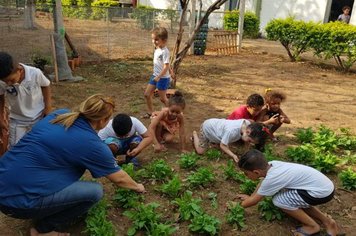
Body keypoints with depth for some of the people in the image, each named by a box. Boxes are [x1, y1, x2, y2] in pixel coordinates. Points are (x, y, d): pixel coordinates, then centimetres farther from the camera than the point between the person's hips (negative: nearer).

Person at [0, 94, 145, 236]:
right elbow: (119, 179, 0)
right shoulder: (91, 143, -14)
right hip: (20, 200, -8)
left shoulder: (60, 114, 4)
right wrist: (137, 187, 21)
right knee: (95, 191, -5)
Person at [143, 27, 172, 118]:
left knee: (162, 98, 6)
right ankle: (150, 112, 24)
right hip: (155, 76, 8)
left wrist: (159, 77, -28)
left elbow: (166, 66, -25)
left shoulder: (164, 51, -21)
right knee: (147, 94, 9)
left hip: (163, 78, -8)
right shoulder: (157, 49, 5)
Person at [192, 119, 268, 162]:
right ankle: (195, 134, 22)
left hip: (216, 124, 7)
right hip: (207, 127, -7)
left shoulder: (248, 124, -25)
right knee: (200, 151, -4)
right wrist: (233, 155, -38)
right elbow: (222, 145, -31)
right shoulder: (232, 131, -46)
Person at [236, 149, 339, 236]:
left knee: (278, 200, -11)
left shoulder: (271, 179, -23)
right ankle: (326, 221, 22)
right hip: (325, 186, 9)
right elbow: (262, 182, 19)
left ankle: (312, 226, 7)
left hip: (322, 192, -9)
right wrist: (250, 196, 25)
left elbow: (254, 201, -8)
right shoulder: (271, 165, -2)